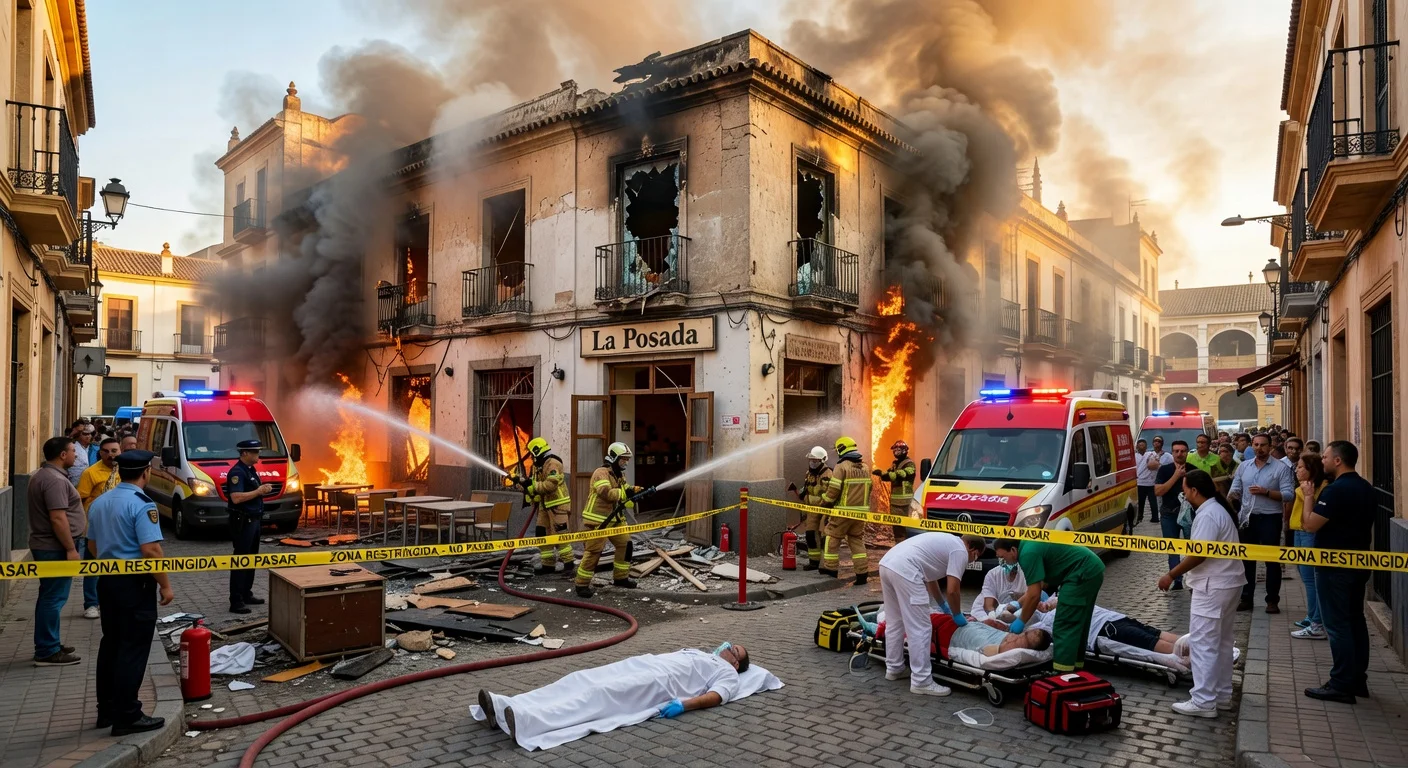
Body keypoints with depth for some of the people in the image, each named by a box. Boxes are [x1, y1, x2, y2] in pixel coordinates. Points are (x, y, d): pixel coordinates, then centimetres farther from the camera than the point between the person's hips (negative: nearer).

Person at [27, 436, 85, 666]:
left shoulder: (41, 475, 14)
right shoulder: (55, 479, -21)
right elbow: (58, 518, -25)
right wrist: (71, 548, -22)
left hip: (45, 545, 11)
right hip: (55, 548, -11)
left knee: (50, 597, 17)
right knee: (53, 598, -6)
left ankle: (49, 644, 26)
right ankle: (47, 652, -1)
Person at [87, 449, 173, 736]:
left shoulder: (100, 502, 8)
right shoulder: (142, 504, -19)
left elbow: (93, 545, 18)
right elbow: (151, 550, -23)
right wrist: (166, 585, -15)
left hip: (107, 580, 9)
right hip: (135, 583, -9)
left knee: (110, 643, 17)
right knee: (133, 649, -2)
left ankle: (107, 709, 25)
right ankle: (127, 716, 3)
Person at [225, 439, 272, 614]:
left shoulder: (251, 469, 13)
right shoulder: (237, 472, -16)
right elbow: (236, 498, -27)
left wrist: (263, 490, 6)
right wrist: (258, 491, -21)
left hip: (254, 520, 10)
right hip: (242, 521, -10)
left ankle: (246, 594, 25)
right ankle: (236, 601, -3)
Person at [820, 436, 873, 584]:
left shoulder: (841, 467, -13)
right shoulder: (864, 468, 9)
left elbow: (833, 490, -15)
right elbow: (867, 489, 14)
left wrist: (824, 504, 0)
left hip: (843, 511, -6)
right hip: (860, 511, 6)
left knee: (833, 537, 9)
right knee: (857, 540, 13)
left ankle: (831, 568, 15)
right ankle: (862, 573, 8)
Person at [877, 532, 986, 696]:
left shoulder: (947, 542, 31)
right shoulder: (960, 551, 5)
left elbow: (930, 578, 39)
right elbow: (952, 590, 0)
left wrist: (944, 606, 48)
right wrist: (957, 615, 17)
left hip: (886, 563, 10)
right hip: (904, 570, -10)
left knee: (894, 622, 22)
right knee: (920, 629, -2)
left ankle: (893, 668, 34)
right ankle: (921, 682, 2)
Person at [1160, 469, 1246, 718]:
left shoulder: (1207, 514, -19)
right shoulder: (1218, 509, 13)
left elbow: (1199, 554, -25)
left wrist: (1171, 574, -17)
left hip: (1213, 586, -11)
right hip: (1227, 582, 11)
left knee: (1202, 642, -8)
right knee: (1221, 640, 17)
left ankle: (1203, 701, -6)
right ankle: (1222, 694, 26)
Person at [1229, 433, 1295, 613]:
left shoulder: (1281, 468, -6)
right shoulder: (1243, 466, 8)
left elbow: (1289, 495, -13)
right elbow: (1235, 490, 7)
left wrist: (1266, 492, -22)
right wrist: (1232, 496, -15)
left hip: (1270, 518, -4)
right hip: (1248, 518, 4)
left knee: (1272, 560, 3)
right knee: (1246, 558, 10)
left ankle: (1272, 600, 13)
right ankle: (1246, 598, 19)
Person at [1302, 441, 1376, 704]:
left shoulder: (1335, 490, -21)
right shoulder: (1367, 489, 9)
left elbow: (1310, 525, -21)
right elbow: (1367, 527, 17)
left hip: (1334, 566, -9)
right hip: (1359, 563, 9)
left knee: (1337, 625, -4)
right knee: (1356, 621, 15)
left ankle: (1341, 685, 1)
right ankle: (1358, 679, 23)